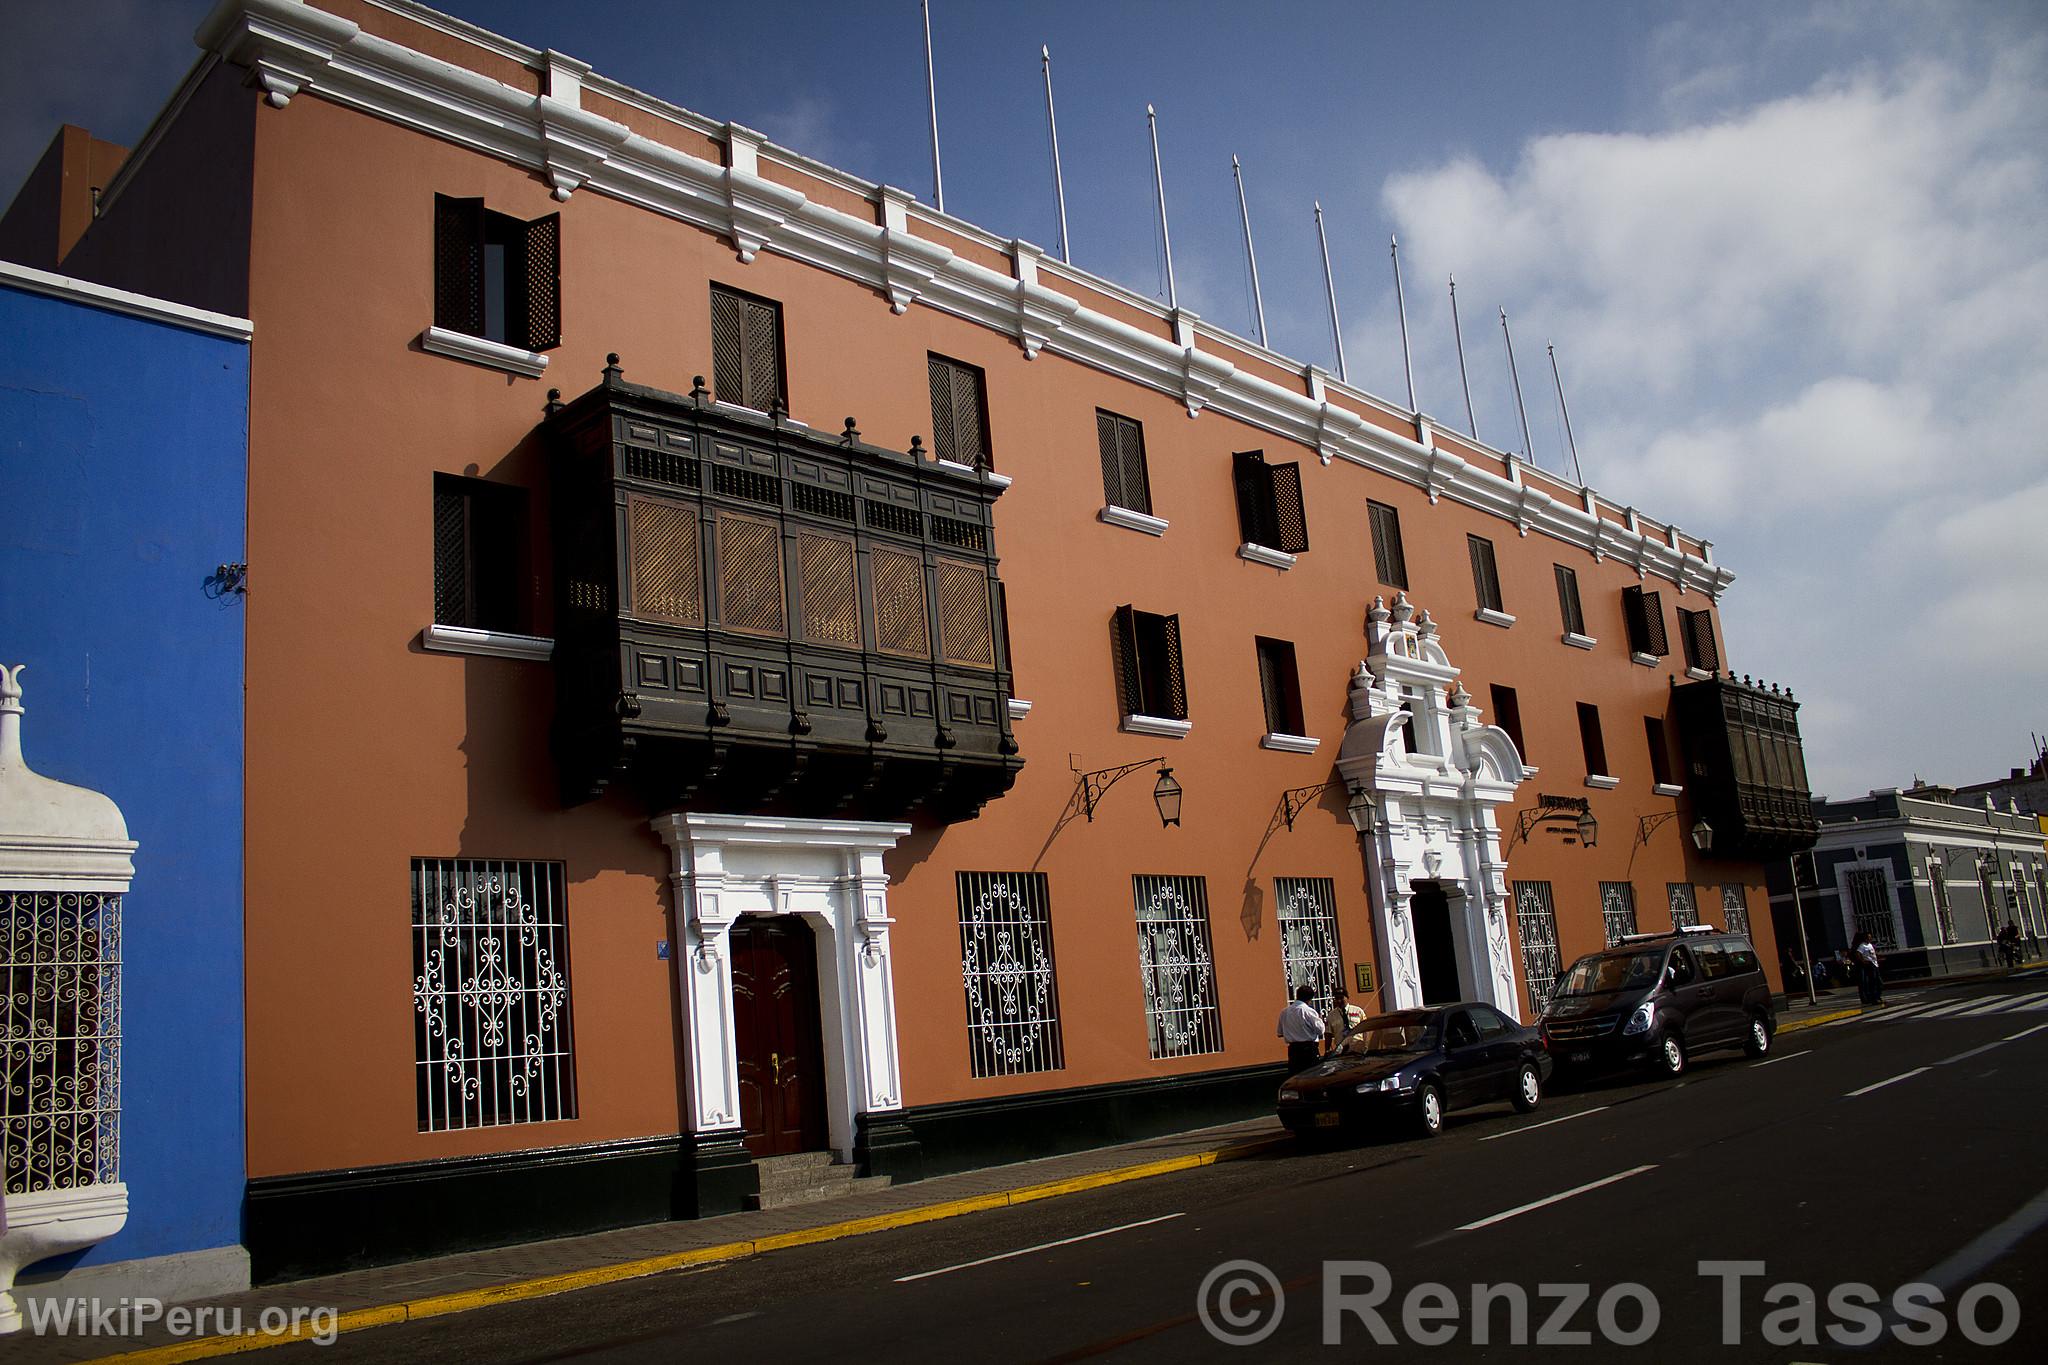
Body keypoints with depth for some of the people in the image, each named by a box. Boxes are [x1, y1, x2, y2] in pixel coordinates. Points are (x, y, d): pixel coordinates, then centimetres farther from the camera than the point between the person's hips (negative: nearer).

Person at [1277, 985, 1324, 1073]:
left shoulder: (1284, 1012, 6)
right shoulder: (1308, 1011, -12)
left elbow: (1280, 1033, 12)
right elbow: (1320, 1030, -11)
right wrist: (1320, 1019, 8)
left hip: (1292, 1049, 5)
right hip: (1309, 1049, -5)